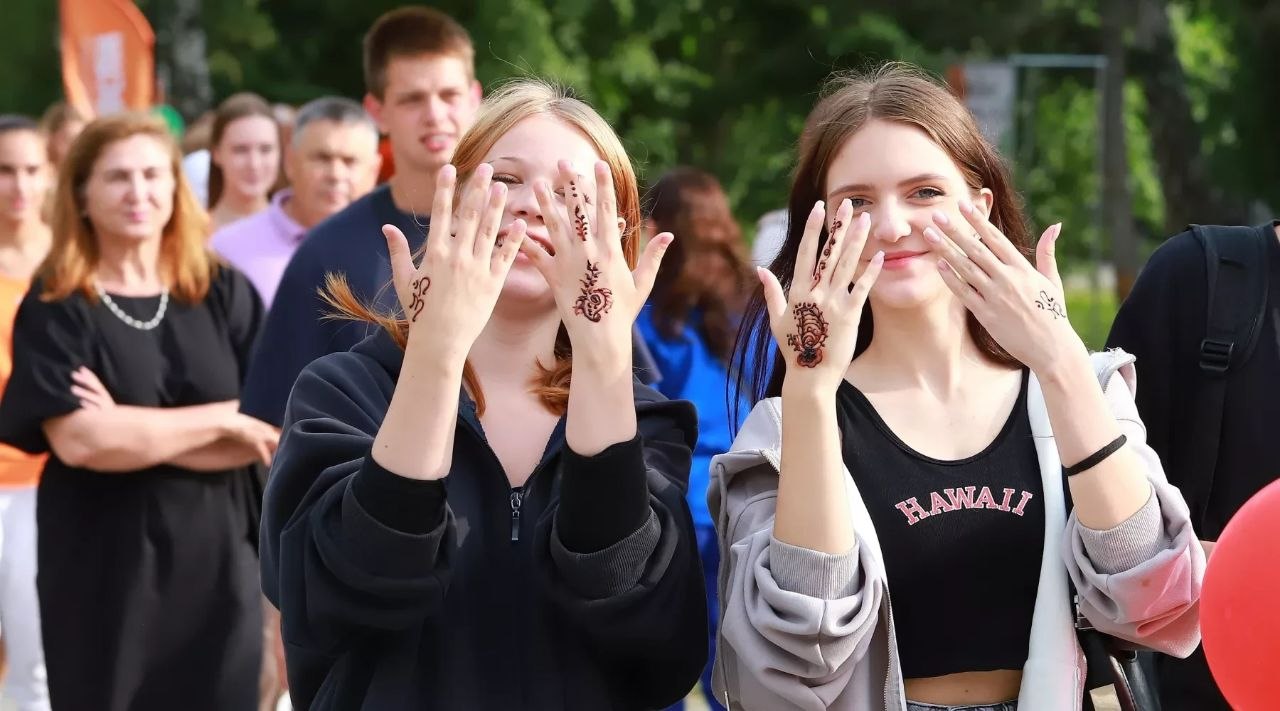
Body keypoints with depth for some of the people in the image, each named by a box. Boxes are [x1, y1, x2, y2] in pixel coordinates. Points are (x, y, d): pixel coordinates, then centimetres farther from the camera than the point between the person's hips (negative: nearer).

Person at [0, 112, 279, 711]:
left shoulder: (224, 293, 4)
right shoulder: (55, 309, -4)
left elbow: (276, 429, -4)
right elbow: (77, 439, -17)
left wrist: (131, 433, -14)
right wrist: (224, 419, -11)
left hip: (218, 560, 2)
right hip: (104, 574, -2)